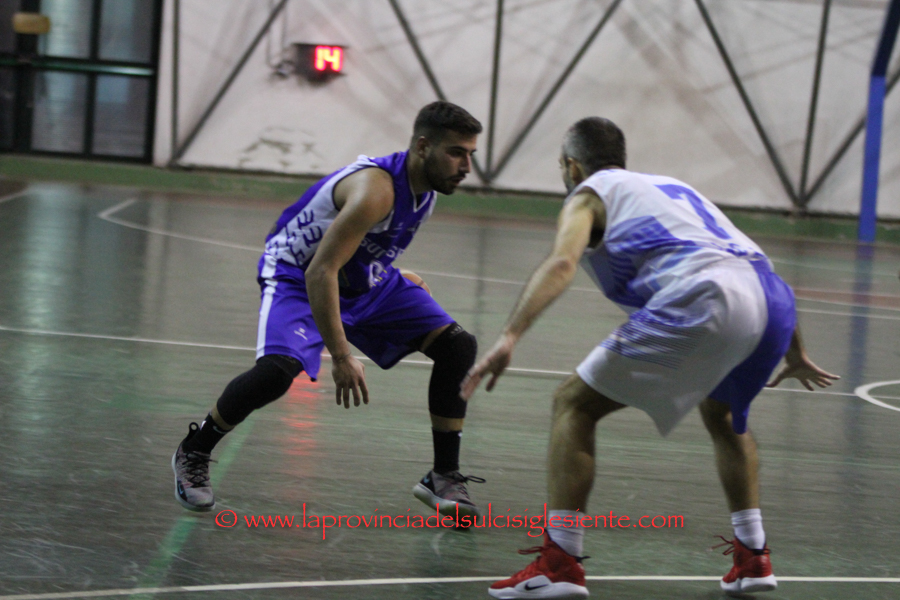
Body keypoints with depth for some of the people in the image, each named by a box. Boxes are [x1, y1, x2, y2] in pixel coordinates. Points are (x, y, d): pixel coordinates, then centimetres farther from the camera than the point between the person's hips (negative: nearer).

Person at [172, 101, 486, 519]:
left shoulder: (425, 182, -7)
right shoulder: (376, 189, -34)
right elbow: (320, 273, -38)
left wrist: (399, 279, 20)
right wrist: (340, 357, -39)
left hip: (365, 278, 8)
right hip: (298, 275, -8)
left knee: (458, 347, -4)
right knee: (279, 368, -33)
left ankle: (444, 477, 5)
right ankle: (192, 454, -7)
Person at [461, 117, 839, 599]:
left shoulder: (590, 193, 18)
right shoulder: (675, 188, 38)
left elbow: (562, 262, -5)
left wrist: (510, 336, -17)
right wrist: (795, 355, 46)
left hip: (700, 301, -7)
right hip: (771, 298, 7)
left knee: (574, 404, 5)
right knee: (723, 414, 35)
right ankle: (752, 559, 31)